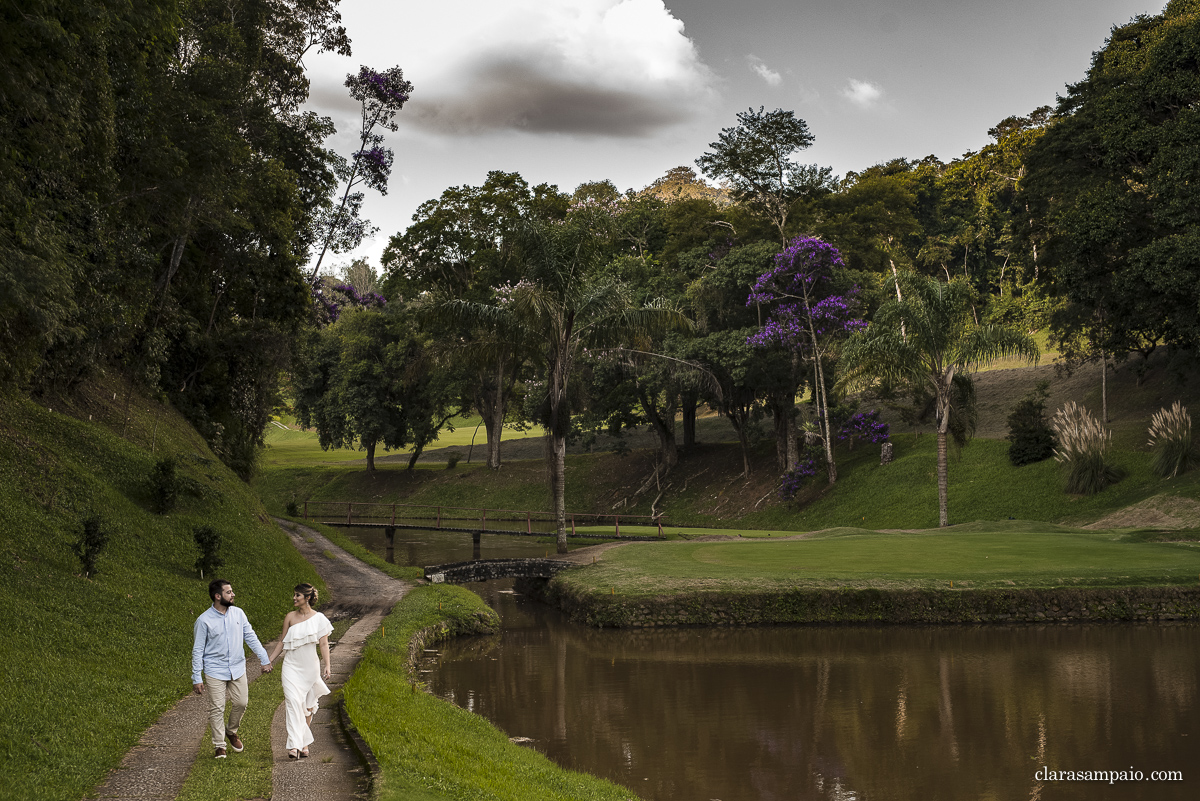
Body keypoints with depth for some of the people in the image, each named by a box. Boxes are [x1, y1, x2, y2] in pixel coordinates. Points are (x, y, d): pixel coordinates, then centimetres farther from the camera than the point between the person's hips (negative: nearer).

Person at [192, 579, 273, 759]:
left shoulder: (238, 613, 0)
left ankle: (231, 731, 34)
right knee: (217, 709, -2)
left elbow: (251, 638, 8)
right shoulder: (204, 620, -11)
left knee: (240, 703, 7)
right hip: (215, 671, -4)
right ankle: (219, 745, 10)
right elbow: (198, 650, -6)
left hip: (238, 669, 4)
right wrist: (196, 678, -8)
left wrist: (265, 660, 6)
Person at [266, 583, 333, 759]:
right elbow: (282, 642, 11)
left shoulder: (318, 618, -1)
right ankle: (294, 746, -20)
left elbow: (324, 644, -2)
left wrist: (327, 665, -11)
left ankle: (304, 743, 23)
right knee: (293, 702, -14)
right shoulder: (290, 617, 4)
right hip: (291, 666, 0)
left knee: (308, 706, 8)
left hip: (310, 667, 0)